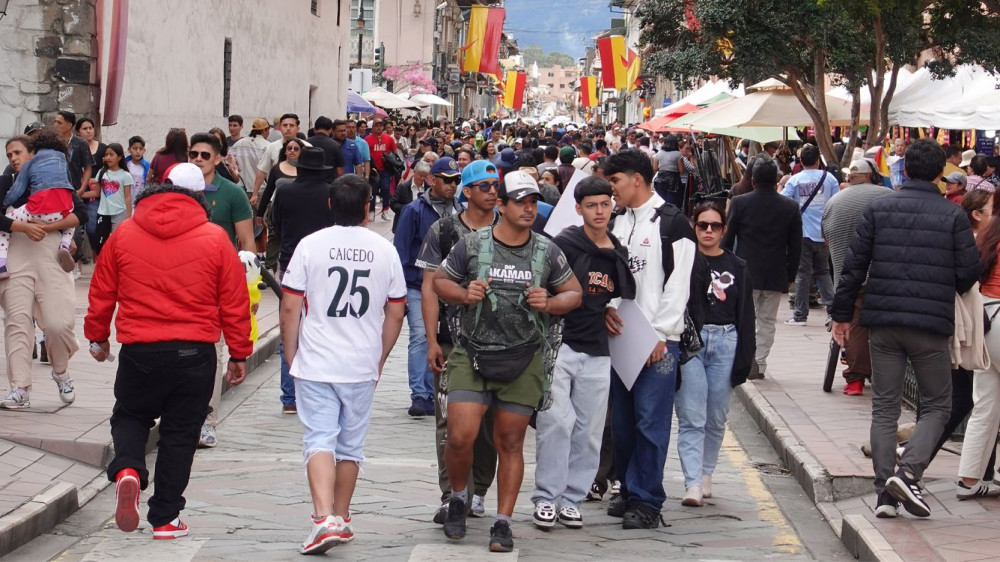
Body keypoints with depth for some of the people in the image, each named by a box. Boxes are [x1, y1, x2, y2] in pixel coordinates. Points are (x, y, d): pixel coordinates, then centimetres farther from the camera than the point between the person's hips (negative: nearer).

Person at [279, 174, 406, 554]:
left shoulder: (310, 246, -6)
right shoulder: (384, 251, 2)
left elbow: (290, 307, -5)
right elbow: (395, 313, 7)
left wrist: (291, 356, 7)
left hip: (316, 365, -2)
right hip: (362, 367, 2)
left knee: (320, 441, -4)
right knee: (351, 445, 14)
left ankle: (324, 519, -20)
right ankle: (341, 519, 24)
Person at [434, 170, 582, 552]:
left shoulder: (547, 252, 4)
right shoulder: (471, 245, -1)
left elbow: (574, 292, 14)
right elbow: (439, 281, 11)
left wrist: (549, 303, -7)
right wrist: (463, 294, -10)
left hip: (523, 360, 1)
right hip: (472, 355, -1)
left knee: (510, 443, 5)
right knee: (460, 436, -11)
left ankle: (503, 522, 14)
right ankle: (458, 498, 18)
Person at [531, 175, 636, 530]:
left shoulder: (618, 254, 12)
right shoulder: (565, 244, -6)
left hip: (597, 353, 5)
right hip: (559, 344, -5)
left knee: (589, 430, 6)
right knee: (556, 422, -10)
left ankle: (572, 499, 16)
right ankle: (546, 497, -1)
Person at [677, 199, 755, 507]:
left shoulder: (738, 268, 10)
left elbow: (745, 317, 9)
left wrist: (743, 360, 3)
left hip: (725, 343, 3)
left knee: (716, 418, 9)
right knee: (692, 417, -7)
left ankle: (706, 475, 24)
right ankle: (692, 483, -11)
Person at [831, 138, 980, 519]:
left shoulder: (878, 209, 3)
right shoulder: (953, 216, -3)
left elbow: (854, 265, 2)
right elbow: (969, 274, -2)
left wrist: (842, 314, 10)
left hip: (883, 323, 2)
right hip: (931, 325, -2)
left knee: (884, 407, 10)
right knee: (936, 405, 10)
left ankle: (885, 492, 5)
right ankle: (908, 472, -10)